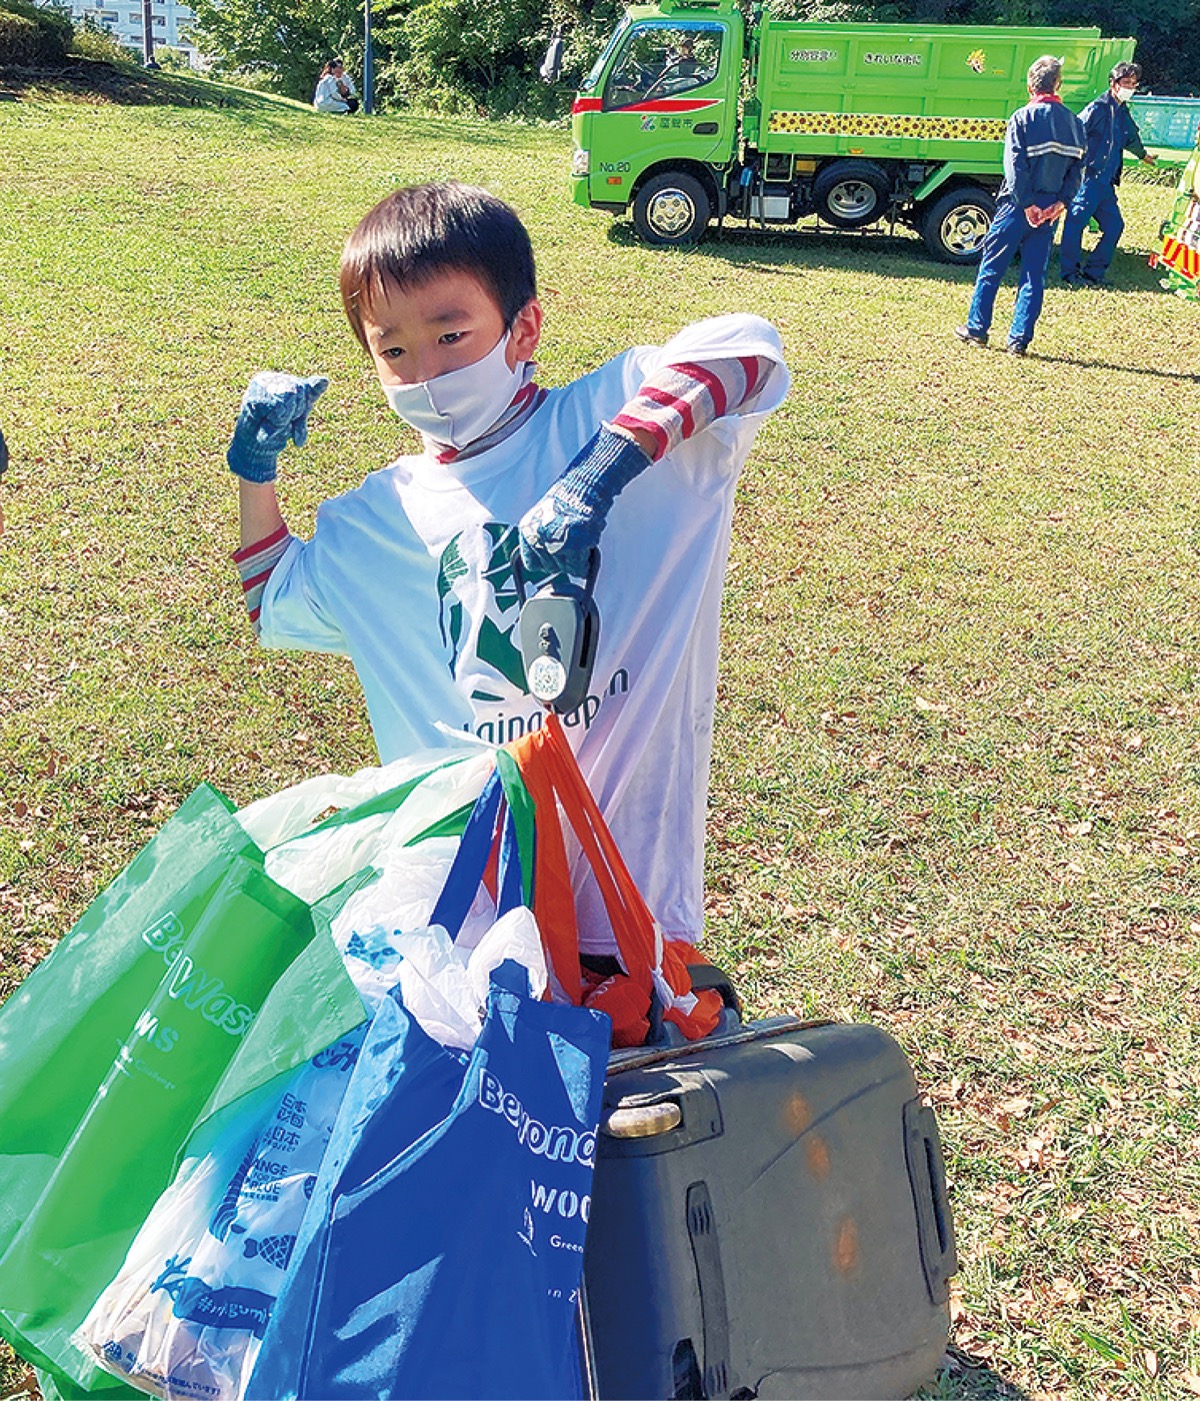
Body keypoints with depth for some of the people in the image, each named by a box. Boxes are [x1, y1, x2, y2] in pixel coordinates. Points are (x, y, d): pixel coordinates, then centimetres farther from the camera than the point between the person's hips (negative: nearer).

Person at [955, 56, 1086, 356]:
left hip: (1019, 206, -4)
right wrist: (1061, 202, -3)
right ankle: (1019, 340, 5)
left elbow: (1016, 166, -15)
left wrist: (1026, 204, -13)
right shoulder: (1074, 122, 8)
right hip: (1051, 207, 4)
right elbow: (1077, 168, 2)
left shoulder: (1023, 118, -7)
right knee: (1034, 274, 7)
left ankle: (976, 329, 14)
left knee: (991, 267, 9)